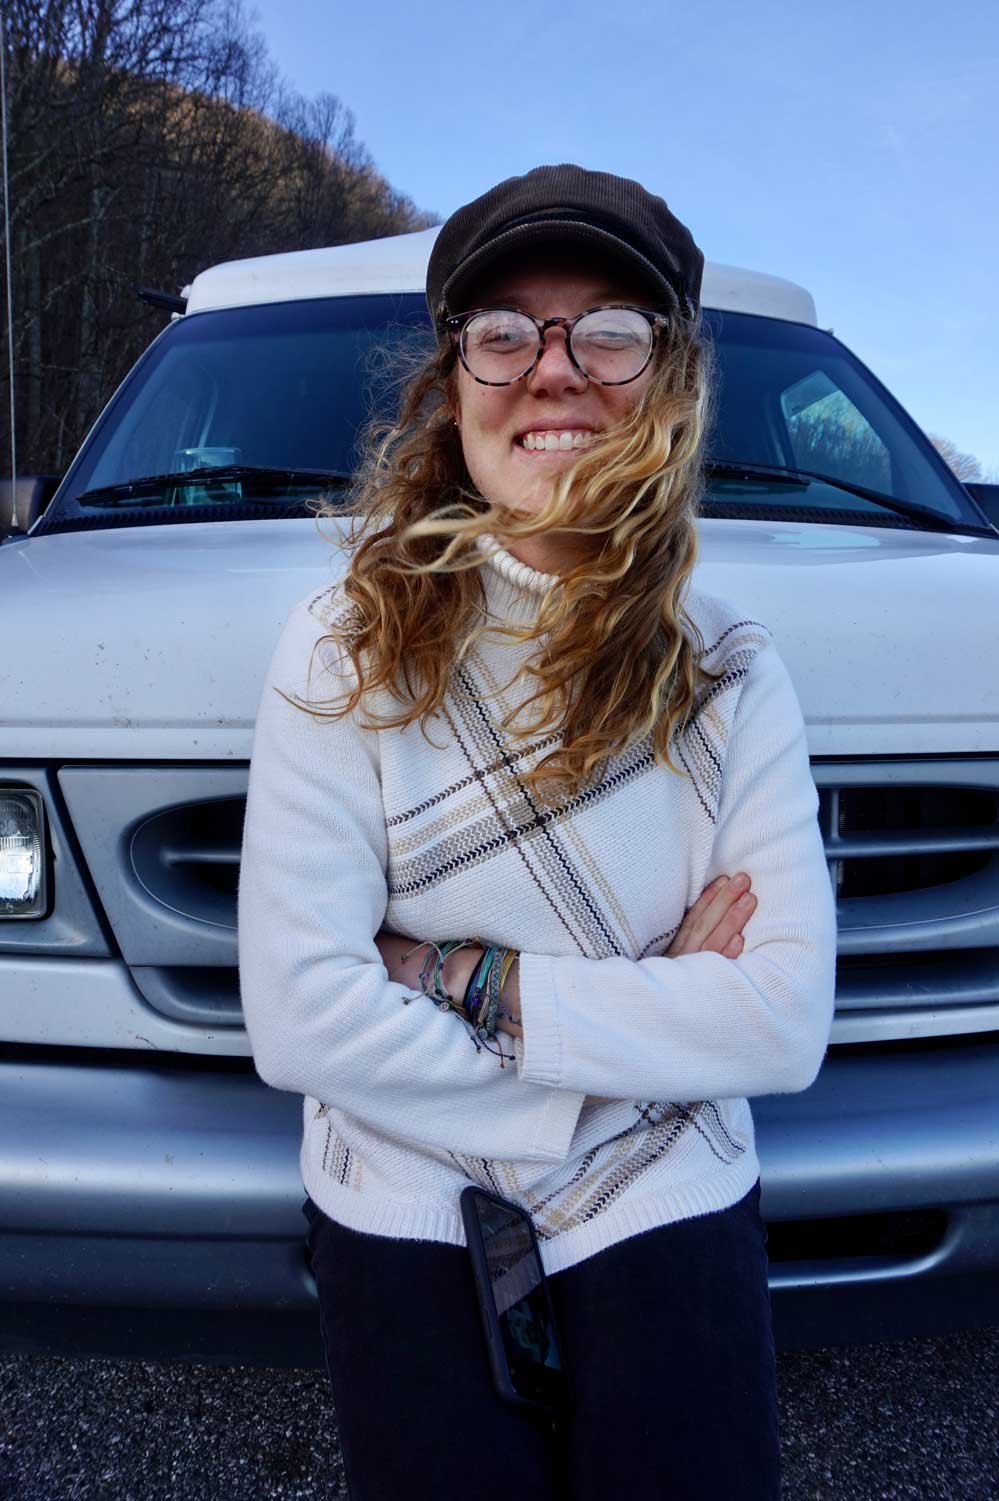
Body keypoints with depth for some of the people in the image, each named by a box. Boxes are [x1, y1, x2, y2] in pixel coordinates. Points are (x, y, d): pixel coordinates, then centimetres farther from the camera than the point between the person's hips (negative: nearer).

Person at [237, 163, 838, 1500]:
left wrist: (471, 979, -20)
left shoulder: (732, 674, -5)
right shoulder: (341, 653, -12)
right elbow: (296, 1017, -18)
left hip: (673, 1228, 2)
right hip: (404, 1234, -1)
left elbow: (790, 1023, -13)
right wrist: (655, 1012, -16)